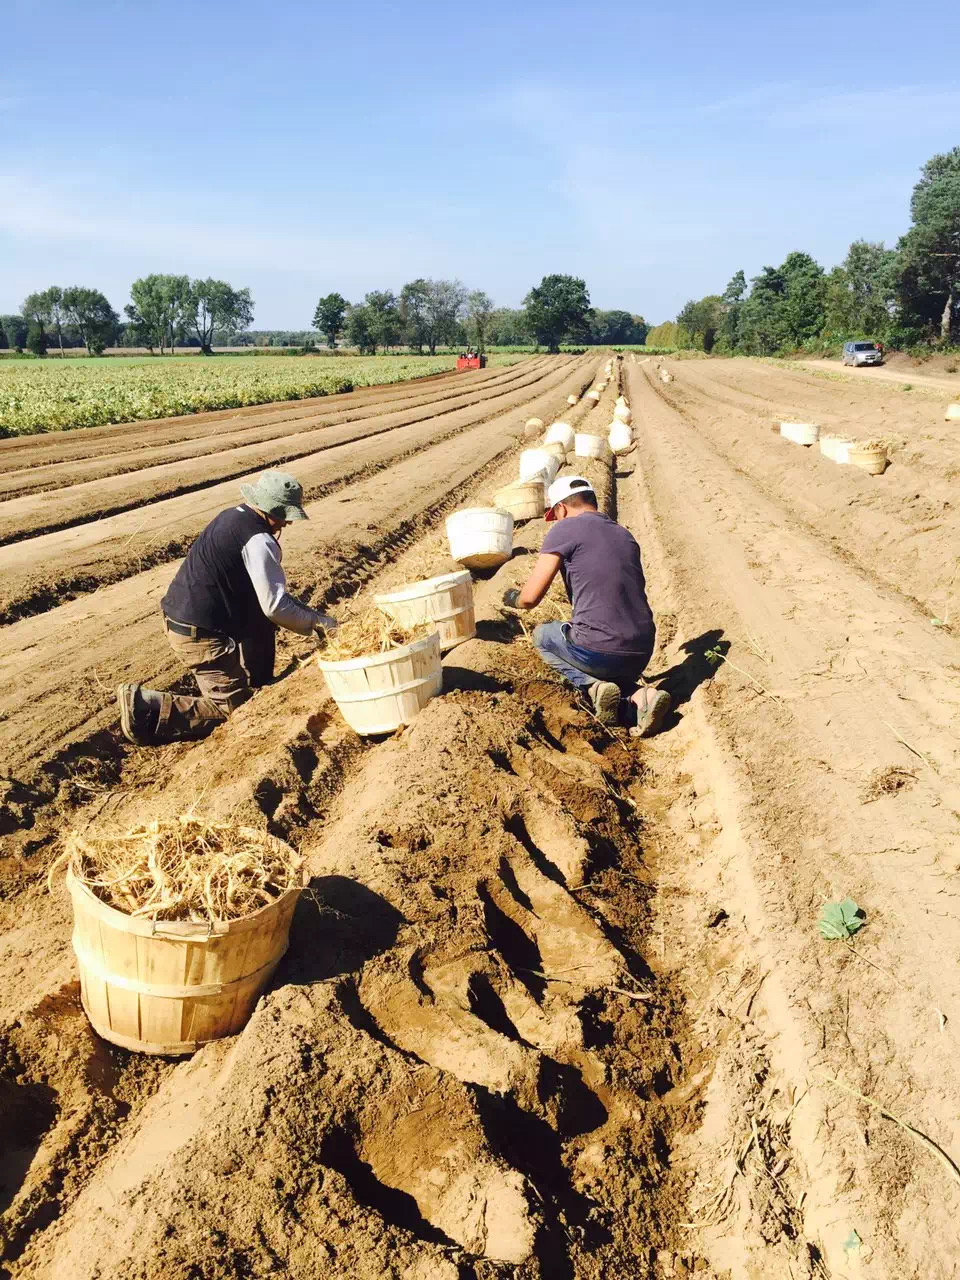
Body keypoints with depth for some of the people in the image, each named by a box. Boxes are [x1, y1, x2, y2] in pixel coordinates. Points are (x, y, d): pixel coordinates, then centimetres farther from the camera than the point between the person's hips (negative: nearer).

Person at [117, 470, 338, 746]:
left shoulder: (233, 517, 11)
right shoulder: (258, 541, -19)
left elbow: (266, 591, 18)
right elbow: (275, 606, -19)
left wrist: (308, 613, 14)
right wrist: (317, 622, -7)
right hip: (202, 637, -10)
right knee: (235, 709, -1)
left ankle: (258, 681, 29)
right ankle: (147, 709, -9)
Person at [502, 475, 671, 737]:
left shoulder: (565, 530, -3)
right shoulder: (625, 535, 16)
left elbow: (530, 598, -5)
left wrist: (513, 598, 20)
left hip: (597, 651, -6)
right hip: (641, 655, 6)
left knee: (542, 636, 24)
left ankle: (593, 686, 0)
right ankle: (637, 695, 3)